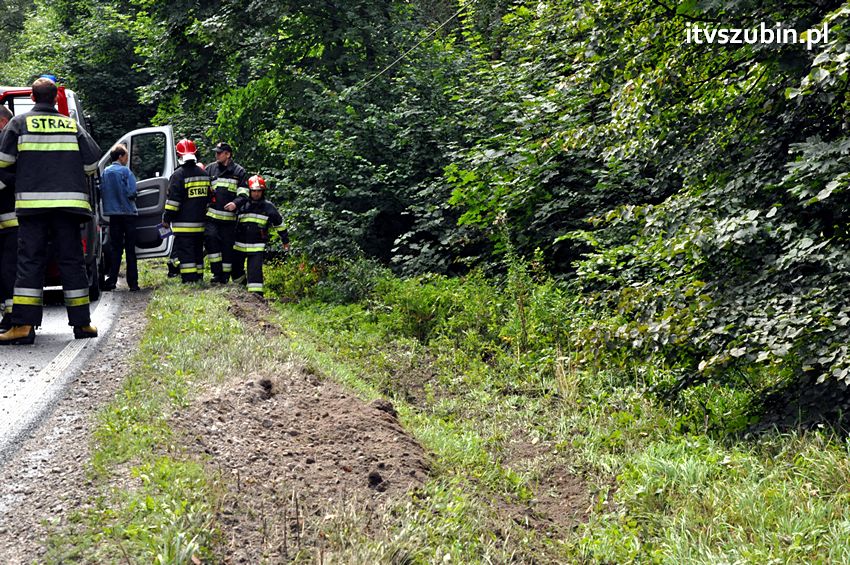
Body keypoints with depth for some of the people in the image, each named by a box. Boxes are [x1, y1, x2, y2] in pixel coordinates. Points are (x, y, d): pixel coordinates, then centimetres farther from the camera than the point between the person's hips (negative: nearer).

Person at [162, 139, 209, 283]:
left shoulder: (178, 175, -13)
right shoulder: (203, 174, 10)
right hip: (200, 223, 7)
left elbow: (173, 201, -14)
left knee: (185, 251, -5)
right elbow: (208, 197, 19)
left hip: (184, 224, -7)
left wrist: (166, 218, -5)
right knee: (198, 250, 15)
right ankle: (199, 277, 19)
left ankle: (189, 279, -10)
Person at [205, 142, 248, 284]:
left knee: (227, 245, 3)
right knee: (210, 237, -21)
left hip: (229, 217, -1)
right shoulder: (210, 169, 12)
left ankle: (225, 277, 14)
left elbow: (244, 193, 0)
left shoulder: (239, 171, 4)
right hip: (212, 215, 1)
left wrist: (236, 203, -19)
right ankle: (217, 272, -14)